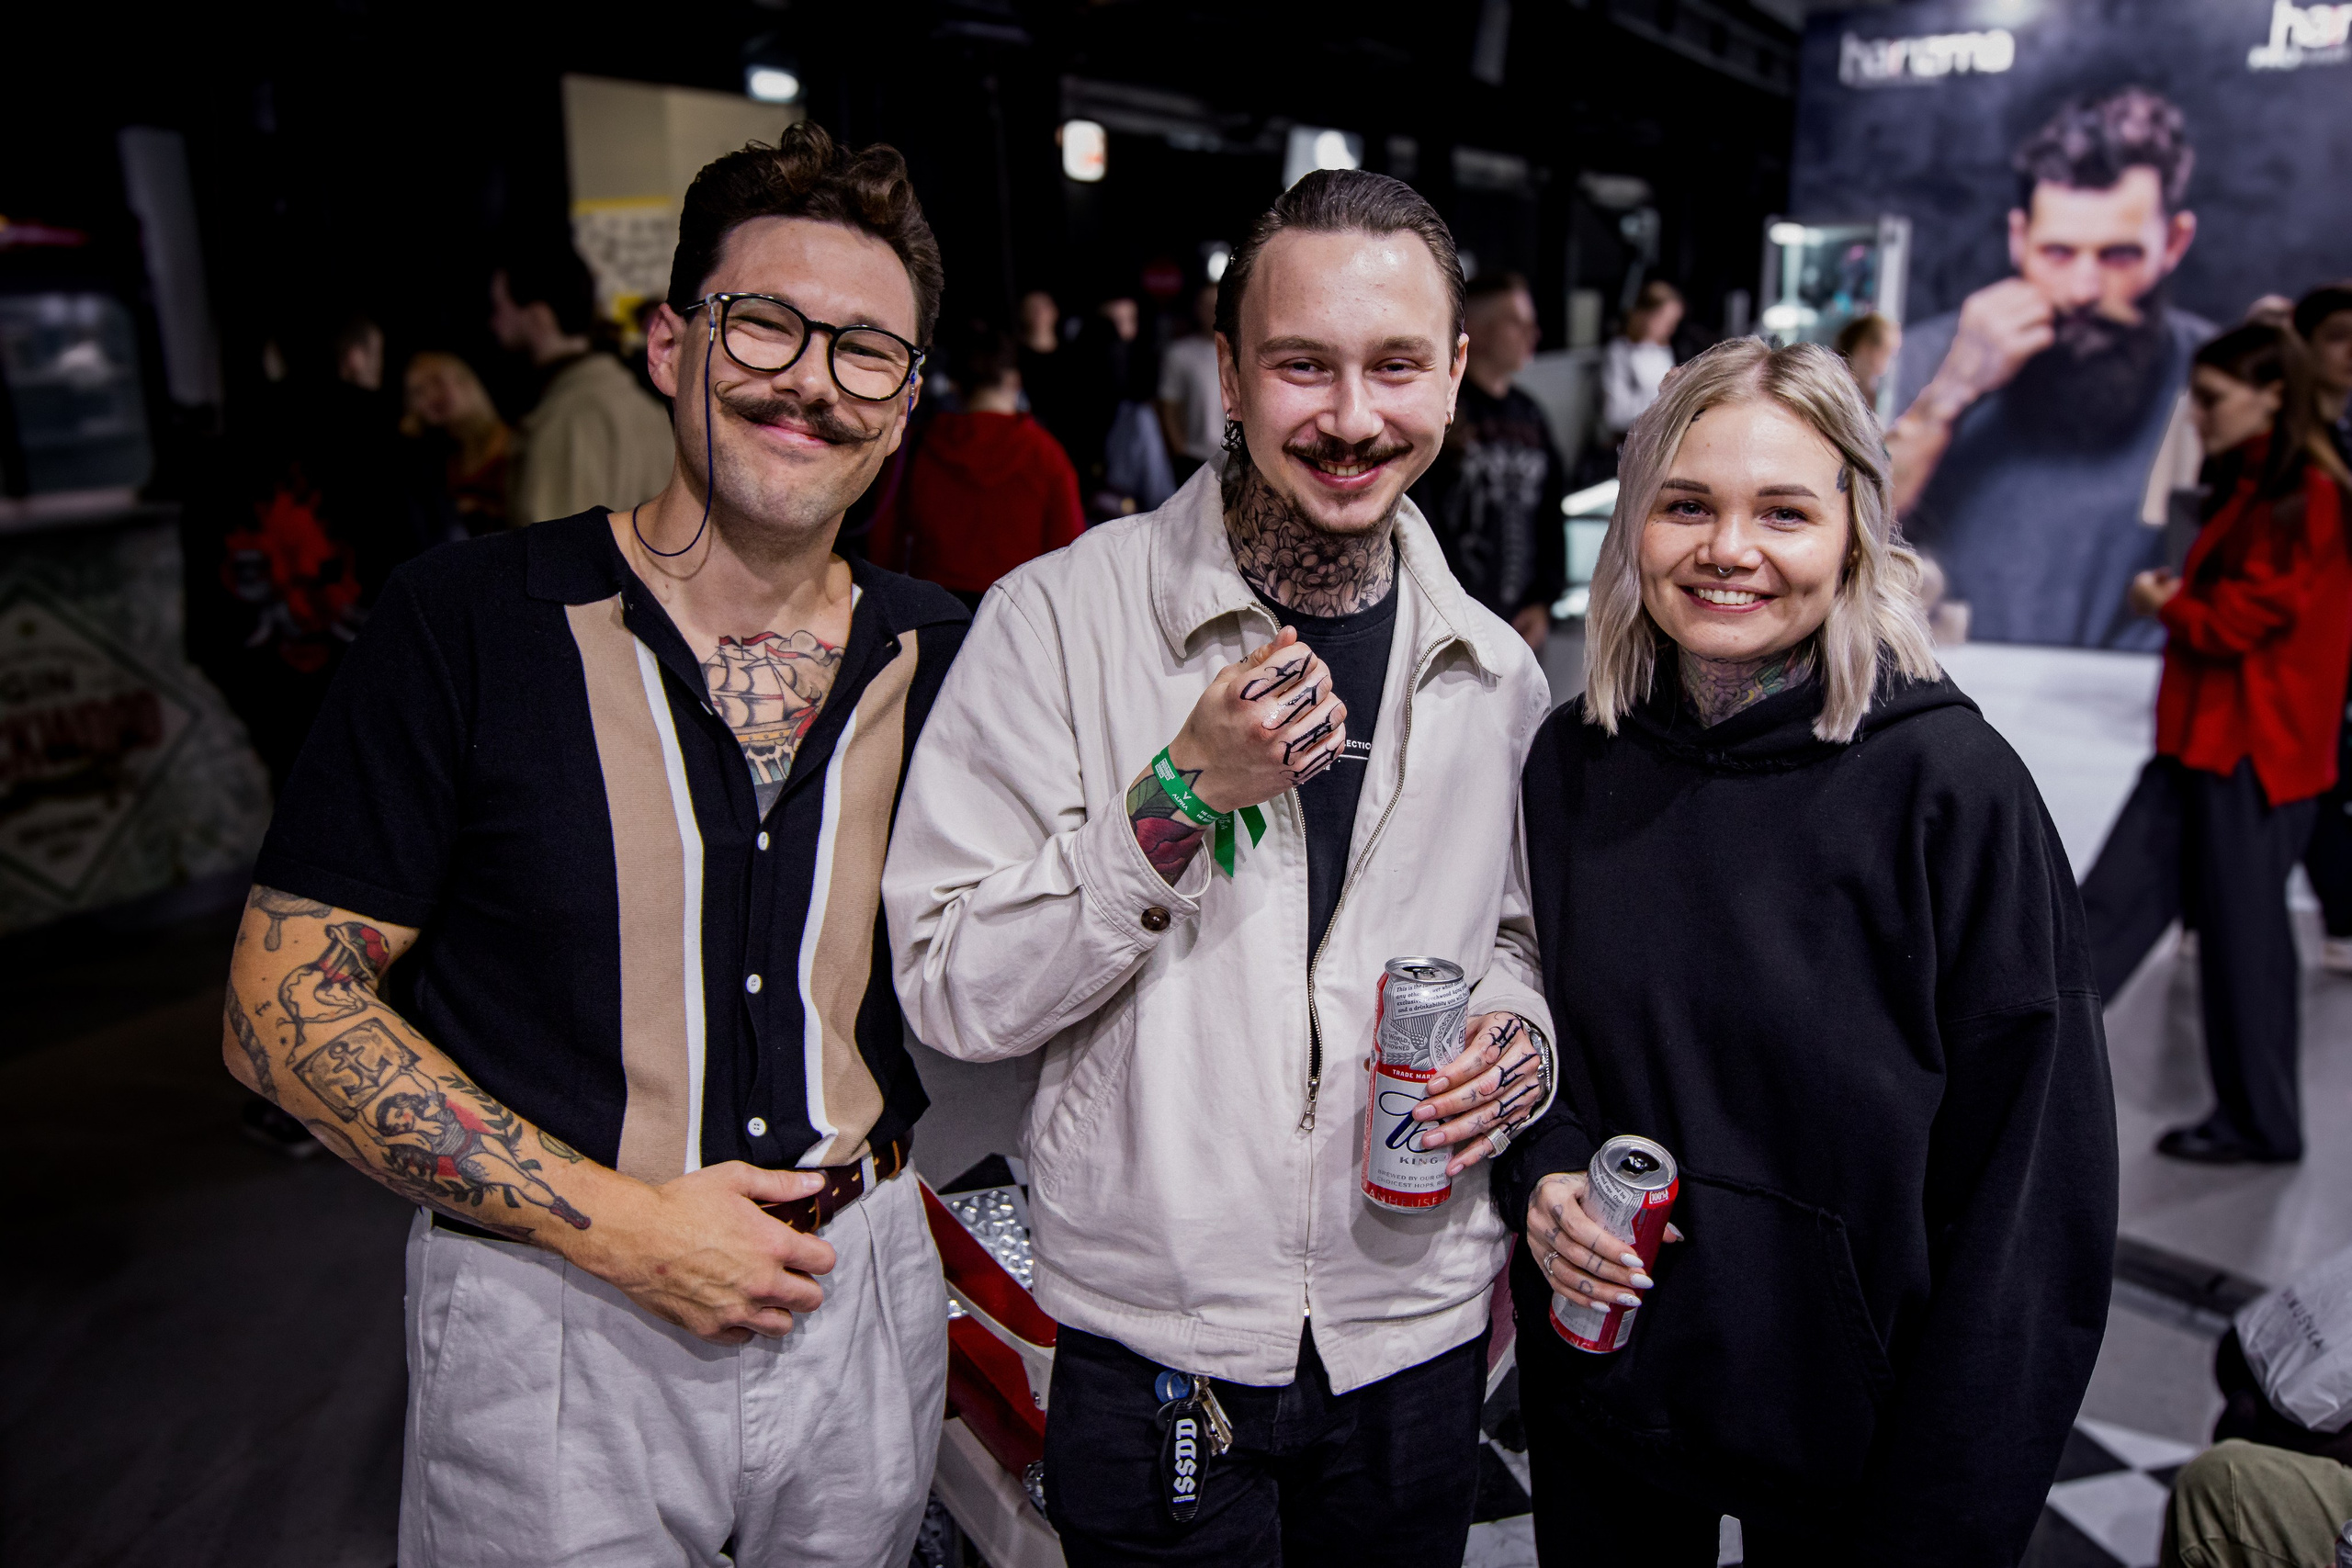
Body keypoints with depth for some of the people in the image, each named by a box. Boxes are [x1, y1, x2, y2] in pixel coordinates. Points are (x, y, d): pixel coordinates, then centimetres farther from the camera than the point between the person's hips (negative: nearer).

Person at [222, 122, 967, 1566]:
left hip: (864, 1298, 4)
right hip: (555, 1329, -3)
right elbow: (285, 1009, -10)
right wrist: (617, 1222, -16)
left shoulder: (941, 655, -1)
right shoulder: (471, 623, -10)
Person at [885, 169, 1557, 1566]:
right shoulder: (1059, 618, -14)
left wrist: (1518, 1039, -8)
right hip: (1157, 1344, -3)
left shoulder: (1492, 674, 0)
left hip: (1419, 1339, 4)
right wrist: (1179, 795, -26)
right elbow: (953, 993, -15)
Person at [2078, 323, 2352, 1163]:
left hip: (2254, 746, -9)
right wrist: (2178, 594, 3)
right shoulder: (2250, 485, 15)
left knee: (2243, 933, 2)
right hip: (2203, 738, 9)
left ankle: (2260, 1124, 17)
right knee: (2116, 897, 8)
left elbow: (2245, 618, -20)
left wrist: (2164, 605, -3)